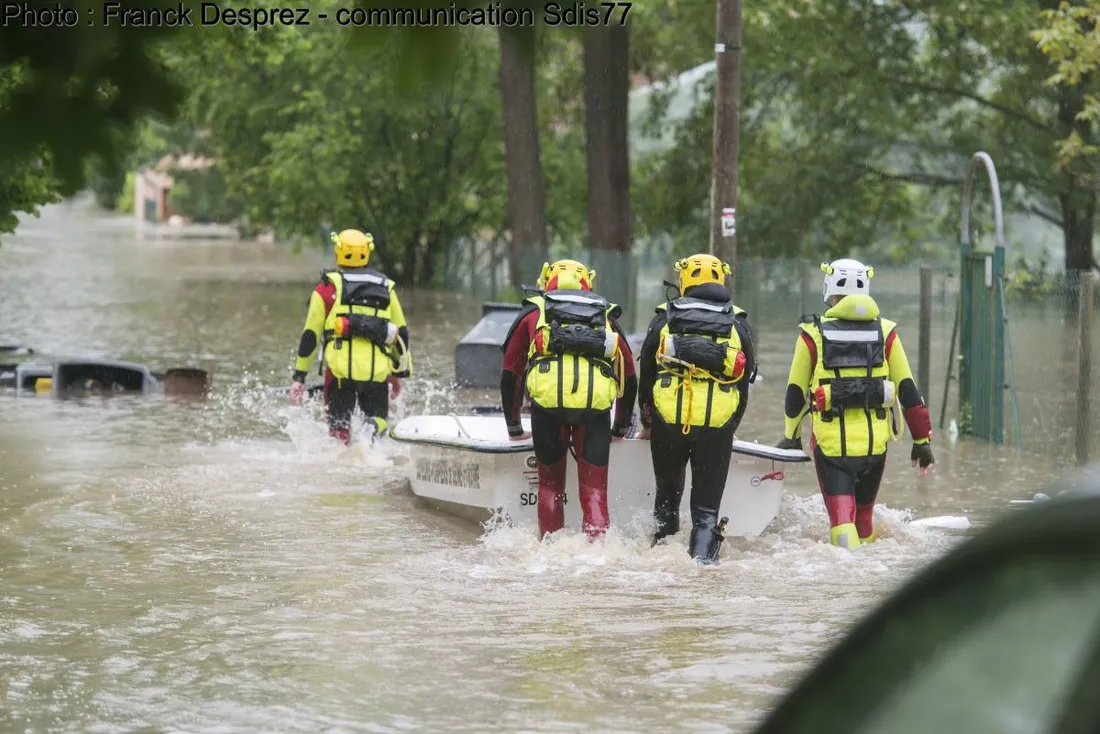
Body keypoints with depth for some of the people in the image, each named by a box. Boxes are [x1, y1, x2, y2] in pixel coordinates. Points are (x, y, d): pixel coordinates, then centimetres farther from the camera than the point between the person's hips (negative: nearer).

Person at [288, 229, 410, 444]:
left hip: (341, 370, -2)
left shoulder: (328, 287, 7)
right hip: (377, 371, 2)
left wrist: (299, 376, 10)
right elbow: (401, 332, 19)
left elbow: (311, 334, 5)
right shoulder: (386, 288, 15)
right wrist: (398, 372, 29)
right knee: (378, 425, 12)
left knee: (339, 429, 7)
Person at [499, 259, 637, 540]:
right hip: (596, 401, 1)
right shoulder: (607, 317, 32)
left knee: (550, 482, 17)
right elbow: (629, 378, 36)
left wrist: (514, 427, 40)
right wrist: (622, 427, 47)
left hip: (548, 399, 0)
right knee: (594, 488, 7)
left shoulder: (533, 312, 29)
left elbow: (510, 375, 31)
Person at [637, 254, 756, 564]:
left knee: (667, 492, 17)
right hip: (718, 421, 0)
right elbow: (746, 376, 12)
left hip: (668, 415, 0)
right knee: (707, 503, 6)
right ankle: (703, 557, -3)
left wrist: (646, 421, 23)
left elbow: (646, 372, 13)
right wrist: (732, 424, 21)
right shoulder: (738, 322, 11)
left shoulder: (665, 317, 9)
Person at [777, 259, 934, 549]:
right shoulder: (885, 331, 4)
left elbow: (796, 392, 5)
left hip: (831, 442, -3)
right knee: (864, 516, 19)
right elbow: (908, 390, 4)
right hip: (875, 441, 3)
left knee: (841, 517, -3)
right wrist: (922, 439, 11)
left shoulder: (813, 332, -1)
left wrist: (791, 436, 21)